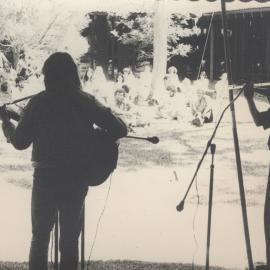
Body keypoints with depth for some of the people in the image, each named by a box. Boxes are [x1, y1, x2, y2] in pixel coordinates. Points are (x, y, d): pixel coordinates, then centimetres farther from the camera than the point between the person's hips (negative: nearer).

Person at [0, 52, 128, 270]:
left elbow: (20, 142, -5)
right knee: (70, 239, 14)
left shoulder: (38, 102, -8)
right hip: (77, 179, 1)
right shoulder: (86, 101, -3)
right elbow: (120, 130, -5)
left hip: (46, 178, -1)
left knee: (40, 238, 14)